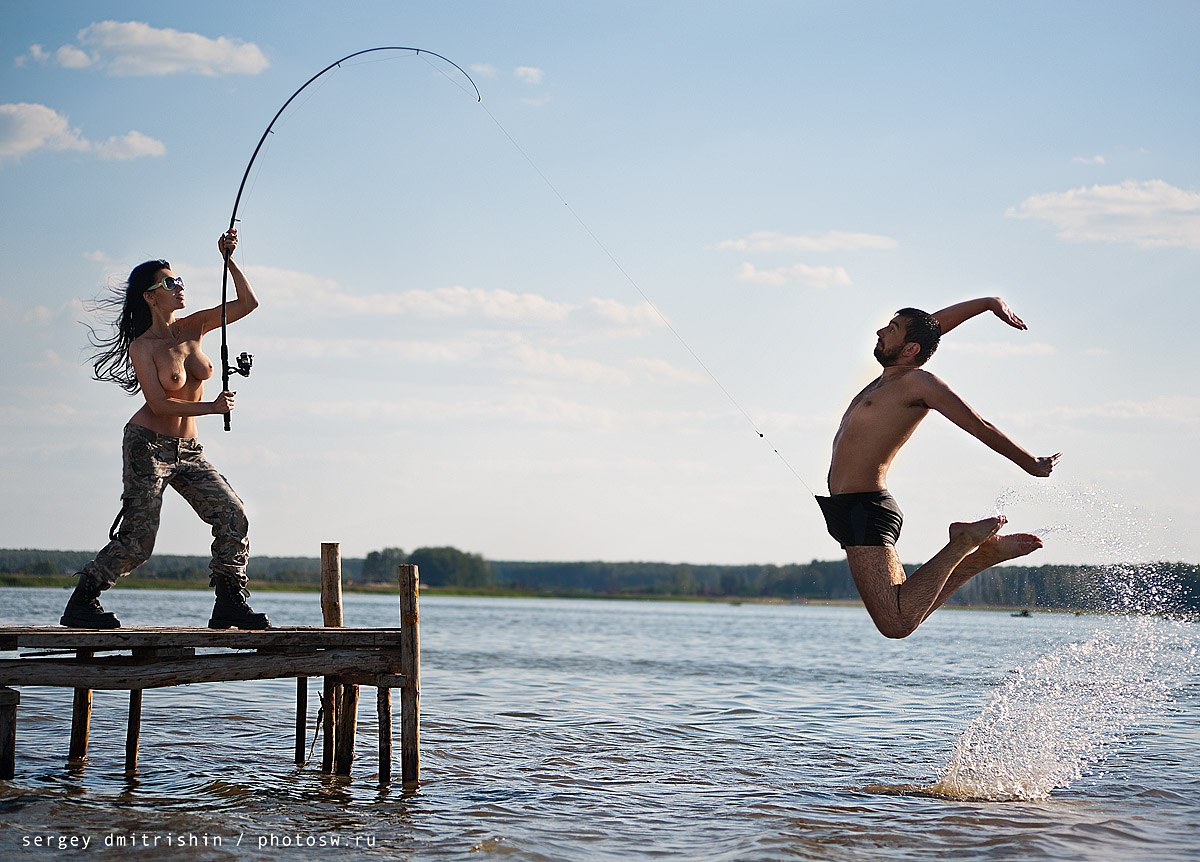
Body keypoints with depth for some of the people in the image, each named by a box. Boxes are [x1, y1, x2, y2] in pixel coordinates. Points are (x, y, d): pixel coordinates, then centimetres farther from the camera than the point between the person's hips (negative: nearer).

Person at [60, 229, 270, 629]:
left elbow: (248, 303, 4)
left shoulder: (192, 327, 7)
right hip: (148, 446, -6)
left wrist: (229, 261, -8)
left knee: (232, 516, -7)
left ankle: (230, 604, -2)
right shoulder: (142, 346, -9)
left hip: (188, 450, 6)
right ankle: (80, 604, 5)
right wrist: (211, 407, -22)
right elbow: (159, 403, -17)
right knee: (137, 540, -9)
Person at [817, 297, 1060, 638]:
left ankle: (965, 543, -5)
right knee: (905, 614, 10)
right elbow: (934, 323, 28)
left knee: (898, 623, -19)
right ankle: (982, 553, 15)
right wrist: (990, 302, 34)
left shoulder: (919, 382, -9)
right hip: (848, 508, 9)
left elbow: (981, 427, -5)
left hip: (865, 511, -9)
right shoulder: (891, 377, 17)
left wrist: (1030, 464, 0)